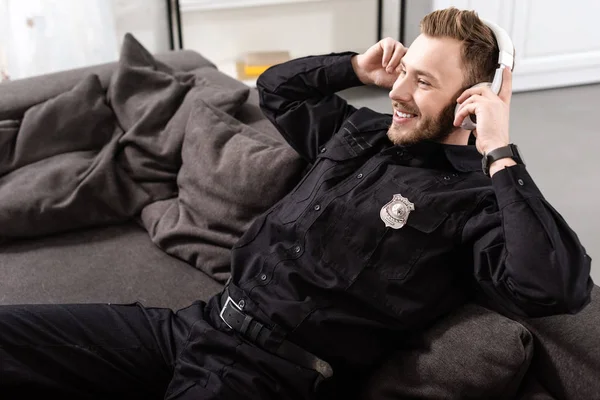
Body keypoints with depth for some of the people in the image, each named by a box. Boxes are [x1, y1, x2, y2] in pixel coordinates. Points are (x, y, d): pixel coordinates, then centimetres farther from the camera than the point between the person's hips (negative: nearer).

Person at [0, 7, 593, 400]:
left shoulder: (475, 199, -5)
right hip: (203, 319, 7)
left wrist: (501, 155, -17)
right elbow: (275, 88, 30)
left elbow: (557, 289, -23)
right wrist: (357, 68, 15)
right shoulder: (361, 130, 15)